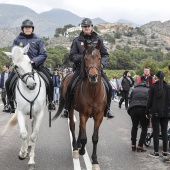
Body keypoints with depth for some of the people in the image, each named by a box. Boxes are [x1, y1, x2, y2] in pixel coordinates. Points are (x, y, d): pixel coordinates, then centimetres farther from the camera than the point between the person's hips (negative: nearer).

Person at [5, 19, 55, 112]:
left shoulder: (38, 40, 7)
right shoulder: (17, 40, 8)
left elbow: (43, 55, 1)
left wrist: (34, 61, -16)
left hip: (36, 65, -1)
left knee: (49, 82, -17)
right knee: (8, 83, -12)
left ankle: (50, 101, 3)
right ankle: (12, 103, 7)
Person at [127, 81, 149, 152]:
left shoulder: (134, 90, 22)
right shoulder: (148, 90, 20)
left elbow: (130, 100, 20)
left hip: (133, 109, 2)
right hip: (144, 109, -1)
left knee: (134, 127, 19)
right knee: (144, 128, 11)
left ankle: (133, 145, 17)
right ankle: (140, 146, 5)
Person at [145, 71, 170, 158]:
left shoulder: (153, 87, -6)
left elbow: (150, 101, -6)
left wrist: (147, 112, 1)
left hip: (155, 112, -3)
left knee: (156, 132, 2)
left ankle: (156, 152, 5)